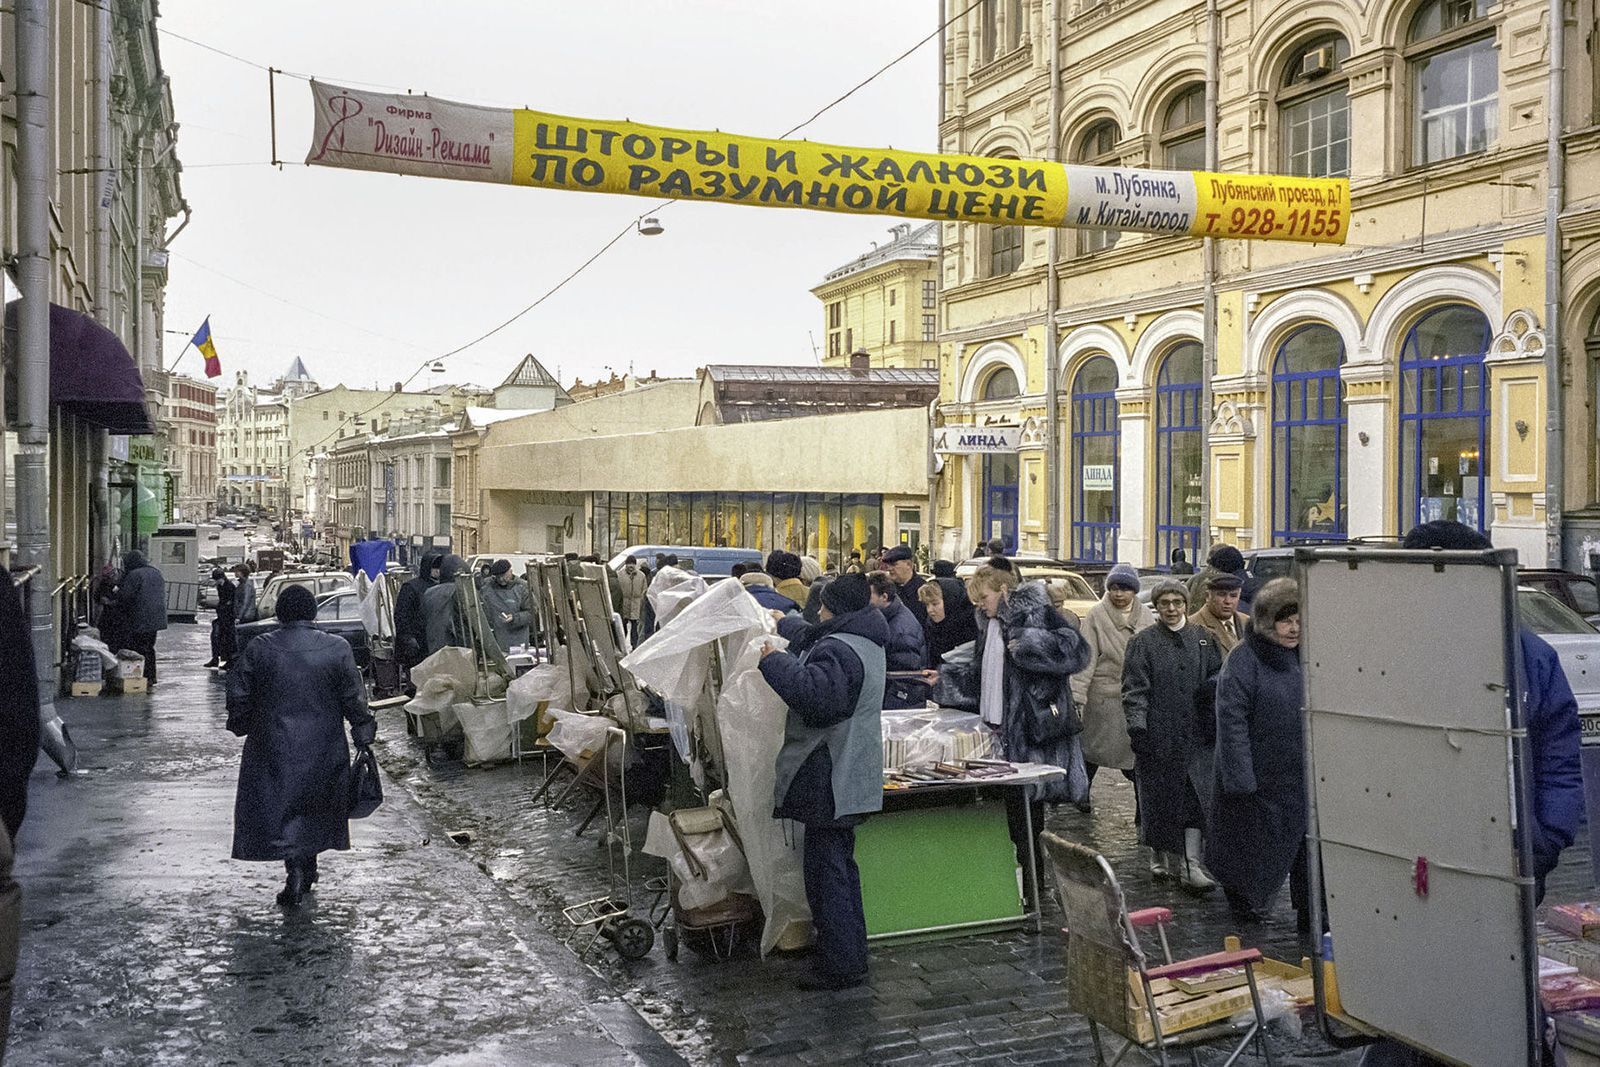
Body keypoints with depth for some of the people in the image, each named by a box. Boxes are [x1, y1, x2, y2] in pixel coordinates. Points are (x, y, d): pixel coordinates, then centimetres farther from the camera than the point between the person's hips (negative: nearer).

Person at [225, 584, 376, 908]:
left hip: (274, 748, -1)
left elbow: (238, 696, 1)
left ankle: (294, 869, -10)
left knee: (281, 808, 5)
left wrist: (240, 725, 19)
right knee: (314, 808, 18)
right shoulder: (337, 649, -7)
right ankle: (307, 869, 29)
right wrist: (364, 729, 9)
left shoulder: (259, 648, -6)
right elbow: (354, 699, -4)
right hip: (324, 748, 1)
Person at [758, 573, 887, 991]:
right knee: (840, 866, 20)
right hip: (851, 778, 11)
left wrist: (775, 661, -22)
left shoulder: (837, 650, -19)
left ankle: (839, 967, 2)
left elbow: (815, 696, -34)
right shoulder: (865, 643, 14)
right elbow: (810, 640, 34)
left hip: (830, 781, -11)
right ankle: (852, 955, 30)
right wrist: (782, 624, 48)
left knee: (826, 871, -4)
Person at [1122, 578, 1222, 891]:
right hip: (1157, 733, -2)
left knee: (1196, 796, -4)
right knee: (1160, 797, 6)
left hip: (1196, 735, 2)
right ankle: (1162, 857, 24)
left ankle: (1191, 866, -2)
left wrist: (1212, 685, -4)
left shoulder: (1203, 639, 11)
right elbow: (1134, 688, -4)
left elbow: (1218, 674, 19)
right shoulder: (1142, 642, 1)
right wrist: (1136, 724, -15)